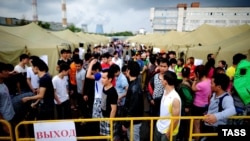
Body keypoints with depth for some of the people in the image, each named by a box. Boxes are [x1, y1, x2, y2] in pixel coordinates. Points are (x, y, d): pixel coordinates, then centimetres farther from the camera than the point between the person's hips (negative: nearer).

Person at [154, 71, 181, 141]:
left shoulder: (175, 98, -27)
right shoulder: (165, 91, -5)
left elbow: (175, 119, -21)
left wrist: (168, 133, -14)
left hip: (167, 131, -7)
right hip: (159, 127, 7)